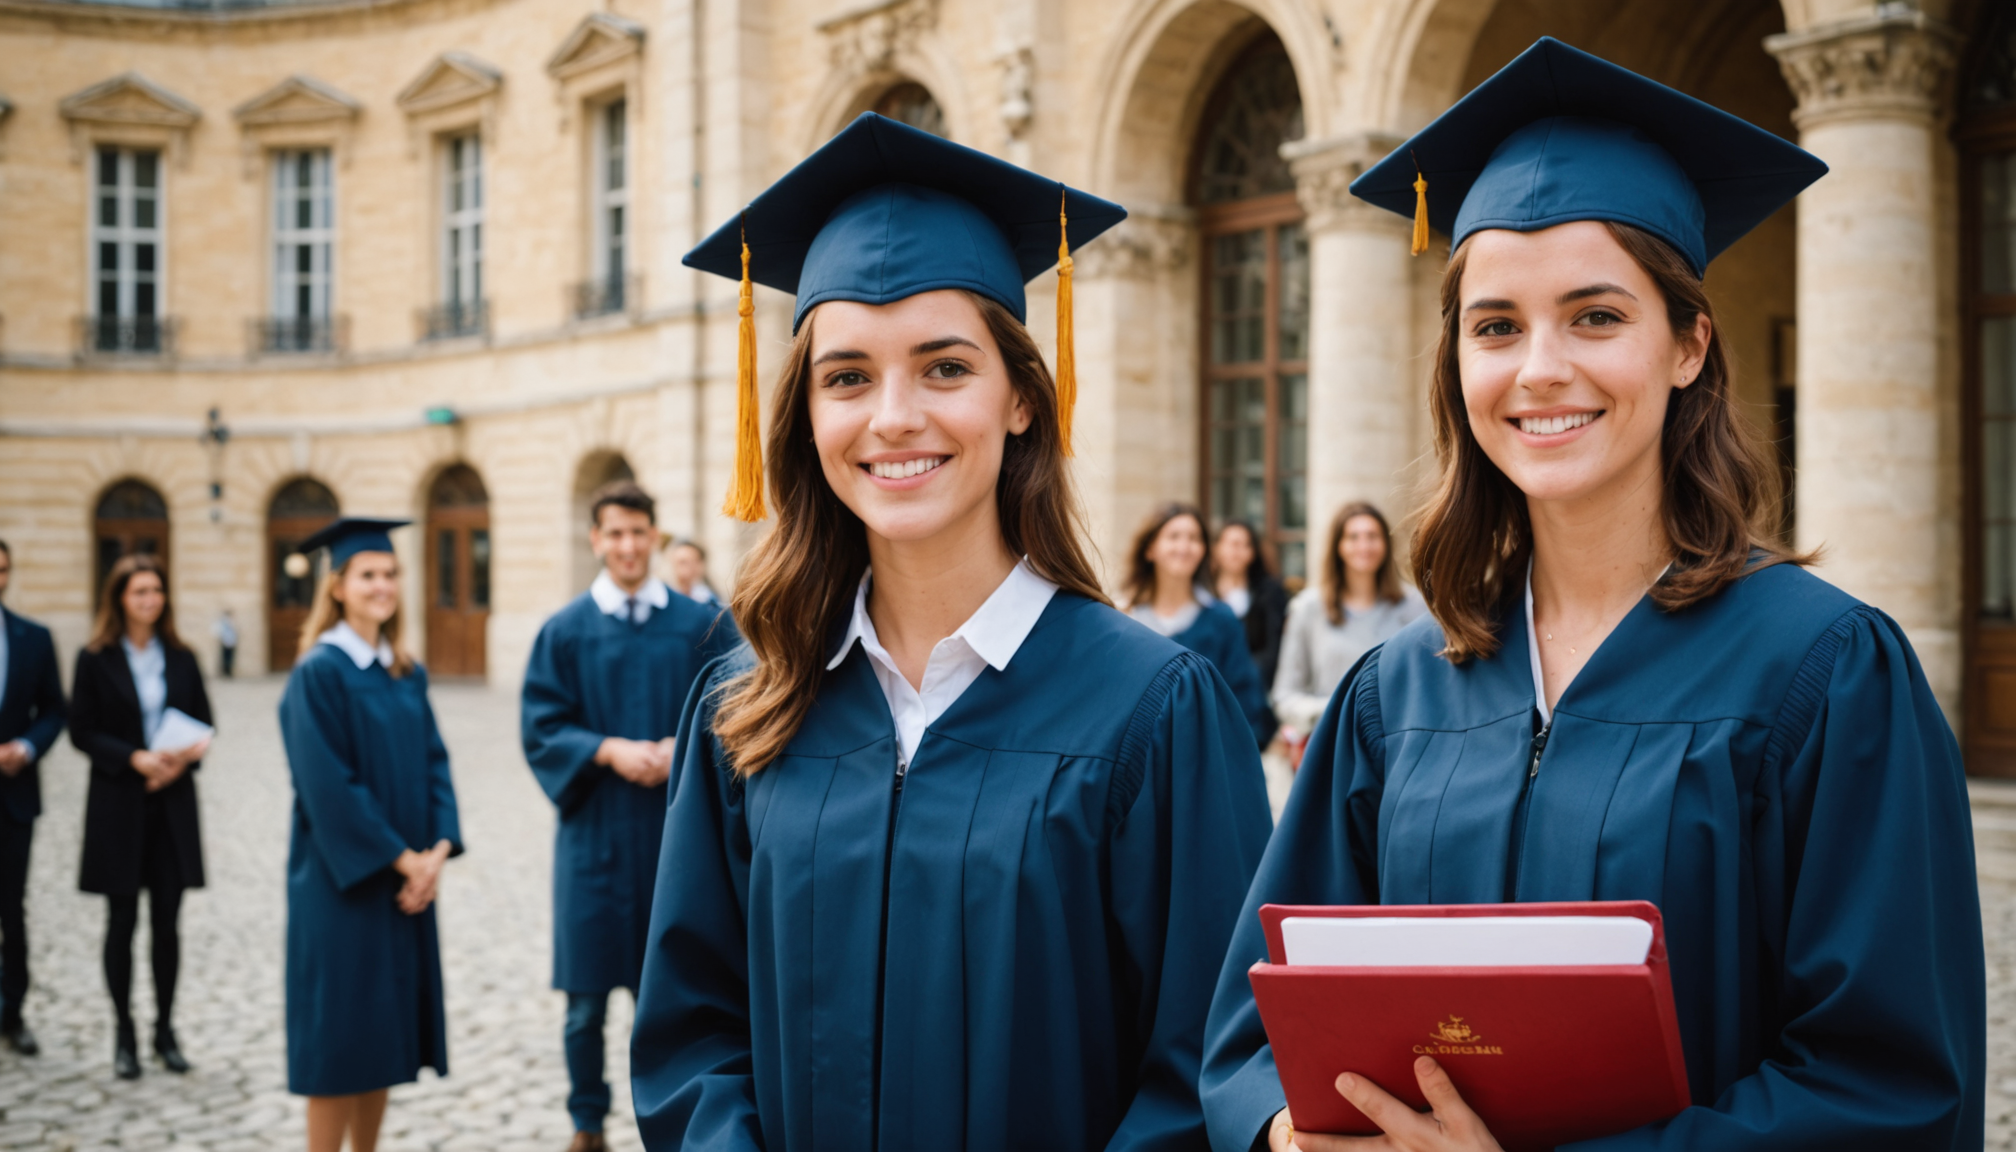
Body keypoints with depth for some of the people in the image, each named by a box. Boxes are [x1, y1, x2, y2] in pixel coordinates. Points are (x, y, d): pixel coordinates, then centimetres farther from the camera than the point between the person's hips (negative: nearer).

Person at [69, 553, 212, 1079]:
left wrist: (181, 759, -13)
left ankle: (165, 1030, 16)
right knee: (122, 921, 3)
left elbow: (203, 725, 7)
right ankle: (124, 1034, 14)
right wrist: (136, 758, -19)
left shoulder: (180, 658, 6)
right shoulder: (96, 660, -2)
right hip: (118, 804, -2)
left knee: (166, 922, 5)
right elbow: (82, 732, -6)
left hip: (172, 804, 2)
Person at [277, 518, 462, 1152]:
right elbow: (329, 785, -16)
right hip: (344, 880, -7)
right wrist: (403, 859, -16)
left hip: (407, 879, 7)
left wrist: (438, 850, -7)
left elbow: (433, 762, 8)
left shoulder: (407, 675, 10)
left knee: (384, 1030, 11)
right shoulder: (318, 673, -11)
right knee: (341, 1035, -2)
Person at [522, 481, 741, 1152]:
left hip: (678, 831, 0)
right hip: (596, 830, 0)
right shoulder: (566, 632, 3)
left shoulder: (702, 627, 3)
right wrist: (610, 751, -15)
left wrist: (683, 750, -15)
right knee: (587, 996, 5)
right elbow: (540, 730, -1)